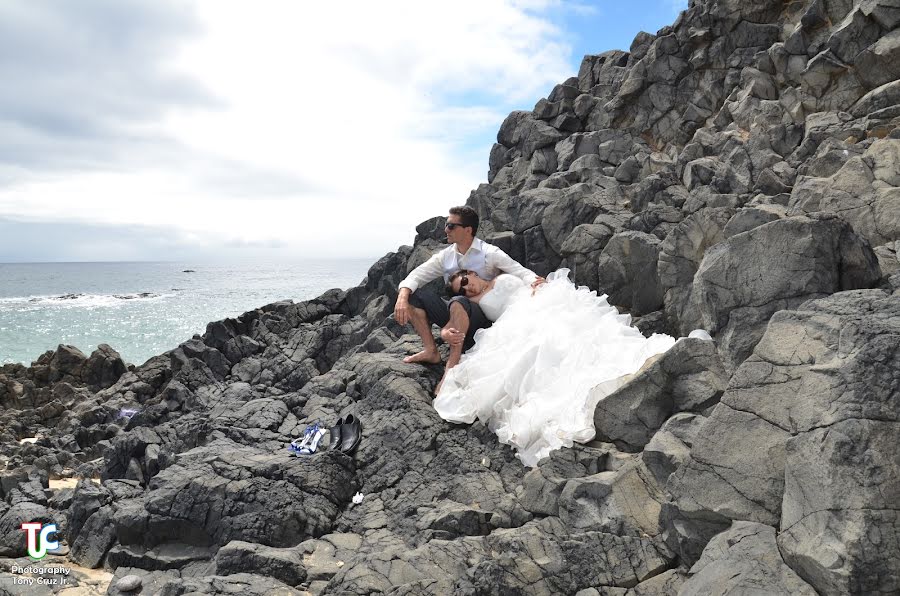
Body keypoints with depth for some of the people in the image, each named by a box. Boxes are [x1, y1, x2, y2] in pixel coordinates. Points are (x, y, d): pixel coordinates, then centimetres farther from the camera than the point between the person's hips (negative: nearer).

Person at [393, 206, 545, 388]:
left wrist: (534, 281, -36)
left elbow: (521, 272, -12)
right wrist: (402, 298, -21)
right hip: (453, 315, 5)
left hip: (482, 316, -5)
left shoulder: (489, 254, -7)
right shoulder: (445, 256, 6)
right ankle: (431, 350, -12)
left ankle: (451, 368, -36)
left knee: (458, 303, -38)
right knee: (413, 295, -12)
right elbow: (417, 275, -1)